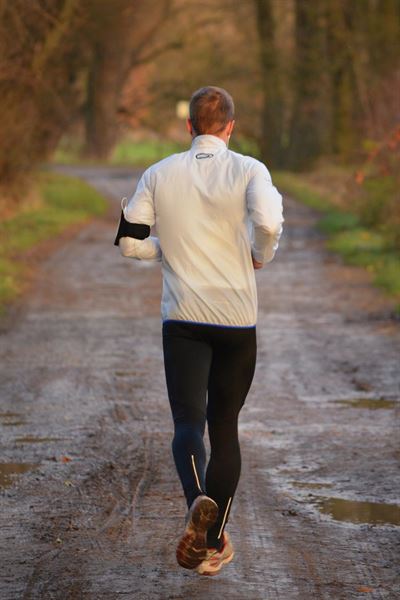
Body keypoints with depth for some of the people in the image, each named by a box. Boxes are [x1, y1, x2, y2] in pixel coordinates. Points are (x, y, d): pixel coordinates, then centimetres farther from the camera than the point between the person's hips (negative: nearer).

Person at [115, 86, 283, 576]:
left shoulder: (160, 174, 3)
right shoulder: (248, 170, -4)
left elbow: (129, 242, 2)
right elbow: (267, 222, -22)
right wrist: (260, 257, -2)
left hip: (182, 318, 0)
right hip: (236, 318, 0)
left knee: (188, 421, -4)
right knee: (224, 425, 12)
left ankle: (198, 503, -35)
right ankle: (215, 541, 17)